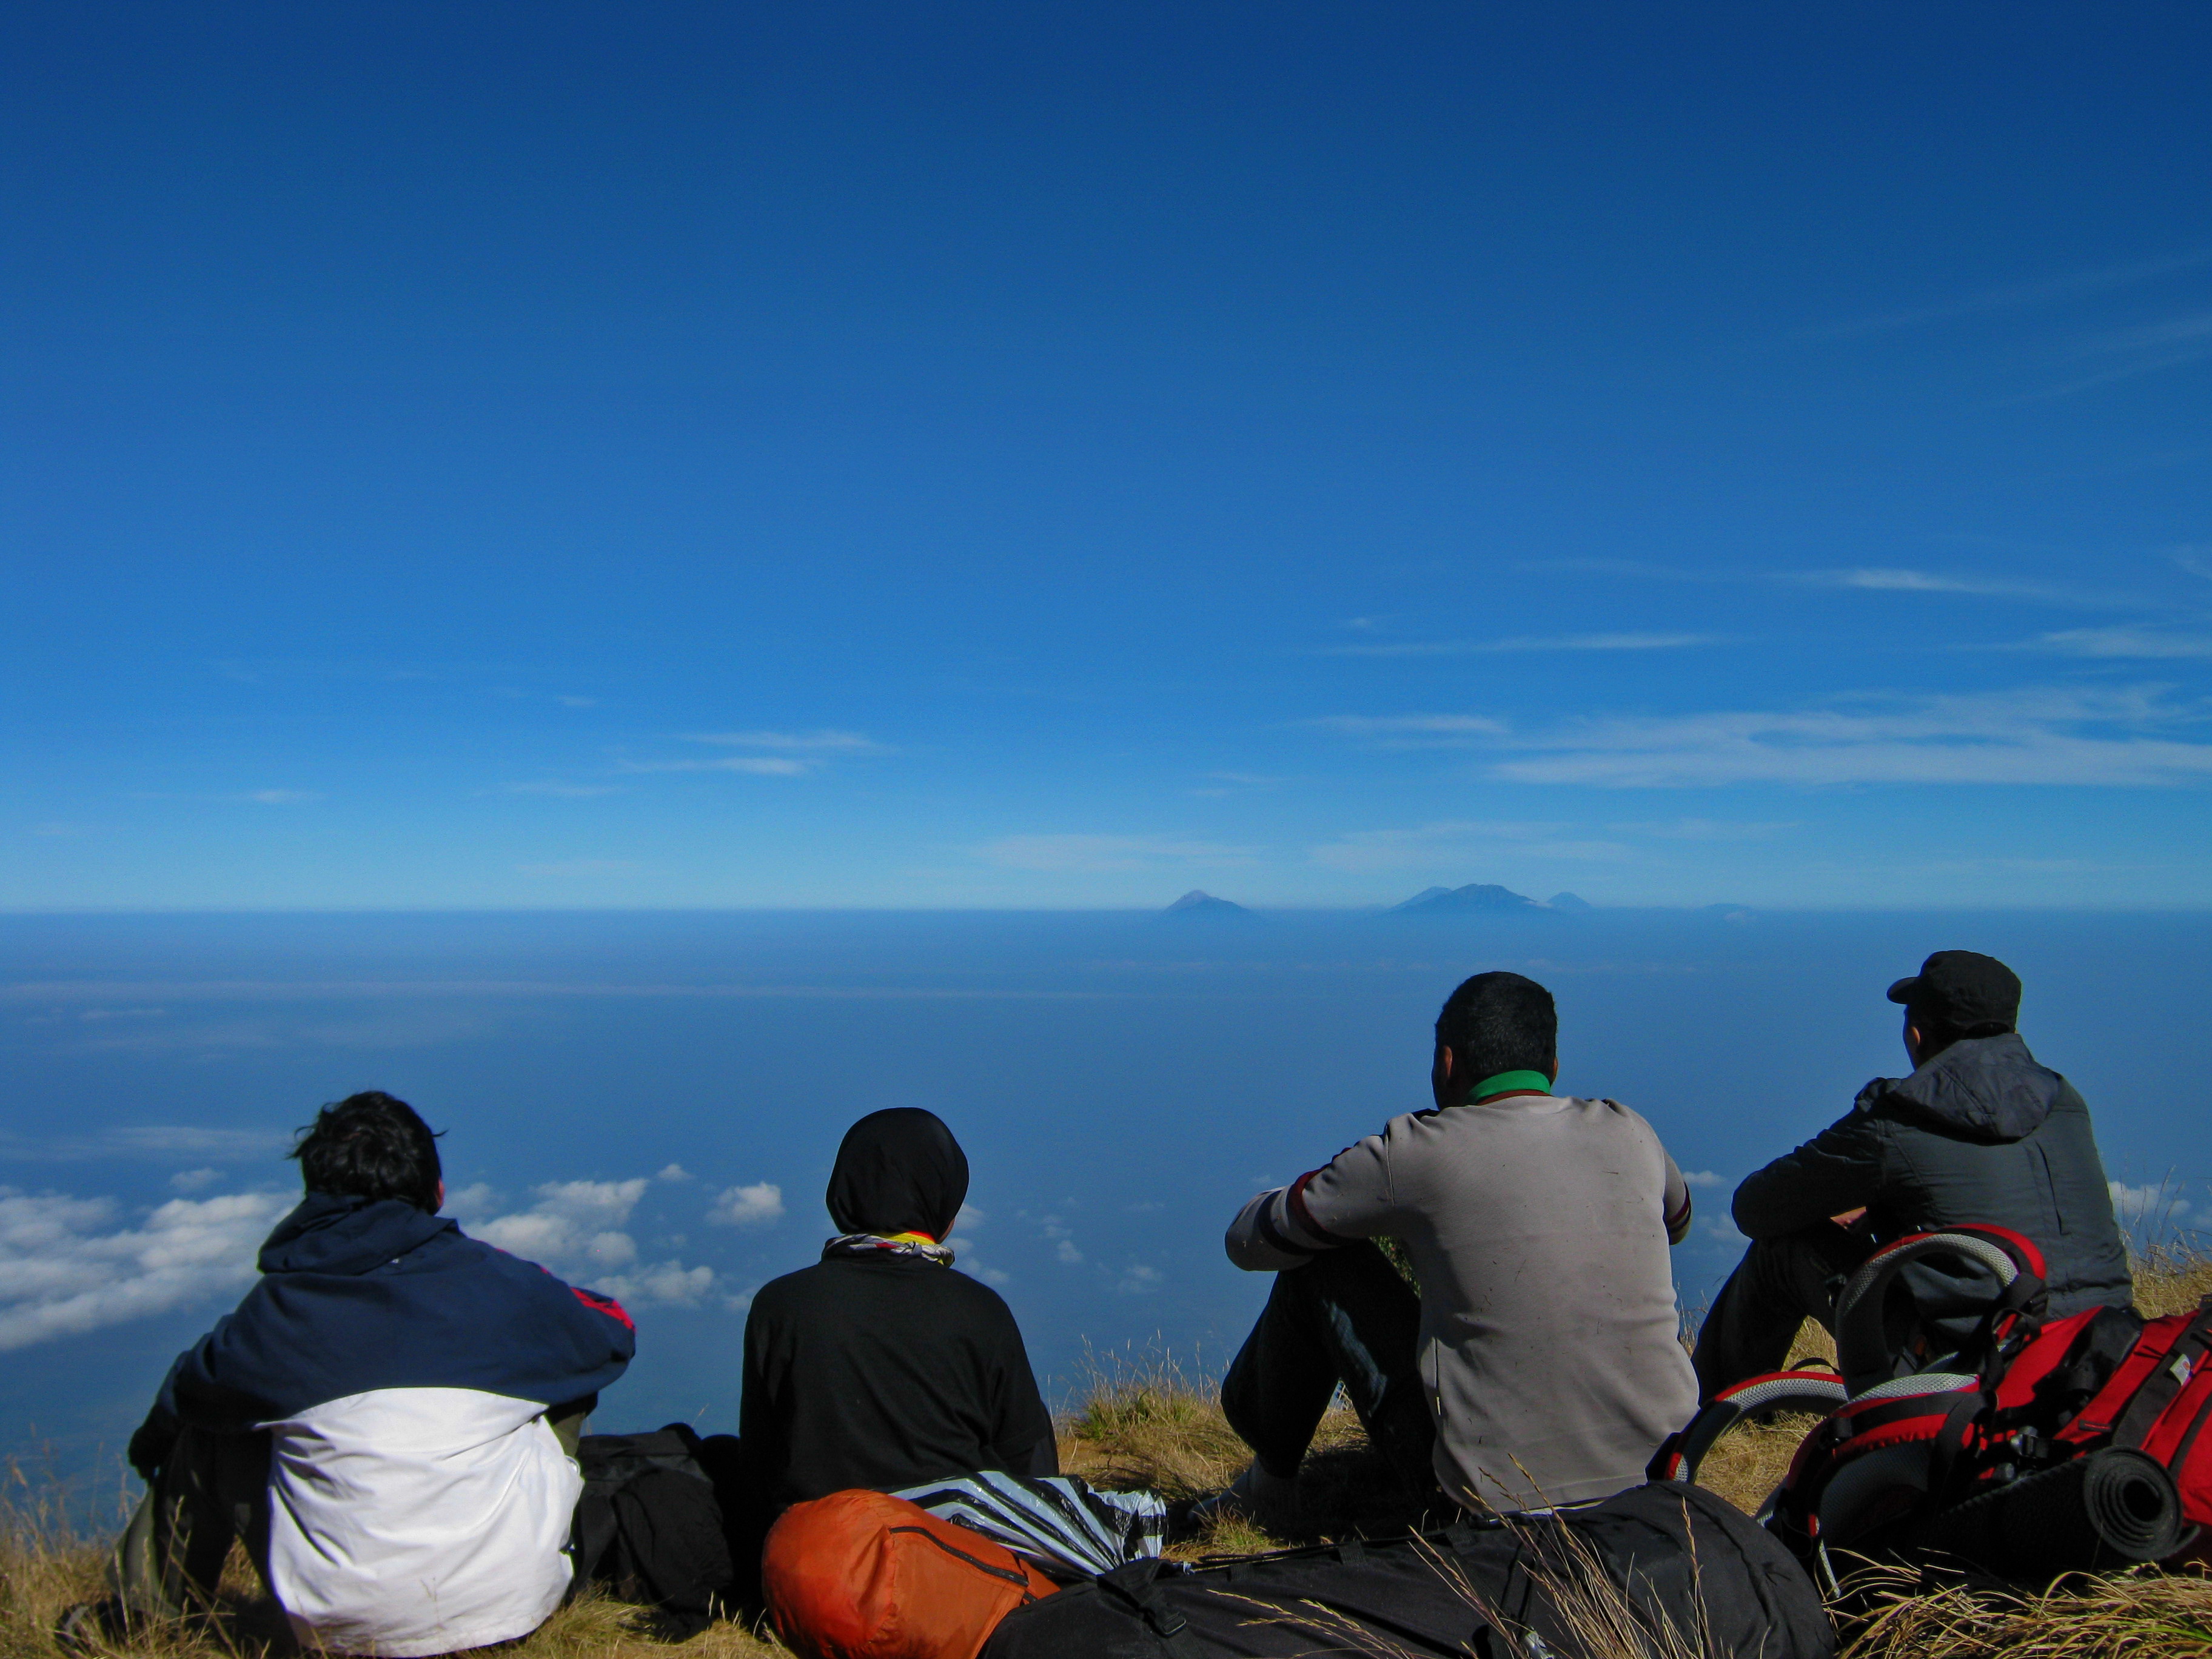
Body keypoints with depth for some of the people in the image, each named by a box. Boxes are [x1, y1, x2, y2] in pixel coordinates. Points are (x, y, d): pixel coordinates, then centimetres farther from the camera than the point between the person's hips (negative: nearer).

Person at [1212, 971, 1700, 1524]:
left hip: (1496, 1496, -4)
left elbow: (1248, 1240, 2)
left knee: (1320, 1260, 8)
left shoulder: (1417, 1152, -10)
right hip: (1664, 1477, 5)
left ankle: (1270, 1486, 28)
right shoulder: (1631, 1134, 2)